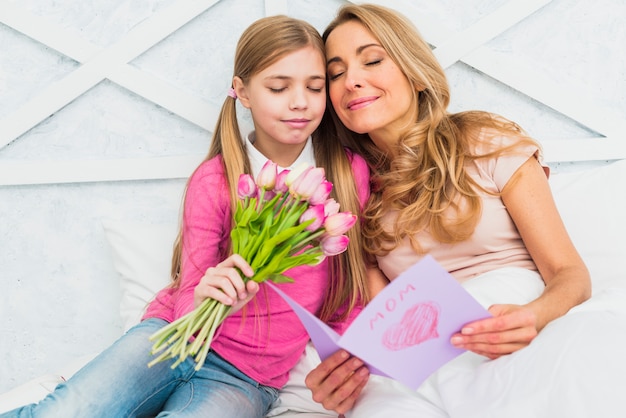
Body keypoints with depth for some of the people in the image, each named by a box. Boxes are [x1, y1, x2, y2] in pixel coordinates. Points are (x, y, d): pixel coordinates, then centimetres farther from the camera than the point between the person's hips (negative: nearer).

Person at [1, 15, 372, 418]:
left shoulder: (350, 172, -6)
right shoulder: (214, 181, -8)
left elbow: (349, 294, 6)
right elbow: (185, 304, -7)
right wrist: (203, 300, -29)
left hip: (247, 378, 1)